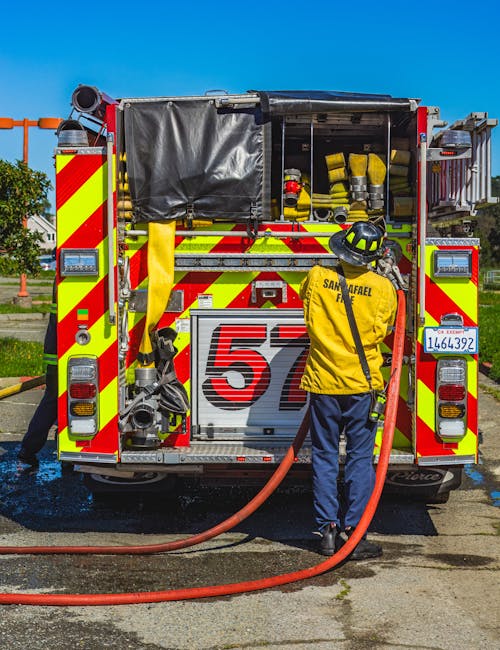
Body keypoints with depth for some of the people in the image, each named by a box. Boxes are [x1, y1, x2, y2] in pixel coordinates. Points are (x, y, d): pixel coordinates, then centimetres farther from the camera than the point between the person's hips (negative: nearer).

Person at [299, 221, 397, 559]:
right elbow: (382, 330, 7)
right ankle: (354, 533, 6)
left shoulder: (317, 277, -4)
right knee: (360, 458, 6)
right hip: (362, 384, -1)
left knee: (324, 457, 10)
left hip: (323, 382, 1)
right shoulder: (383, 287, -7)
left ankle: (328, 531, 13)